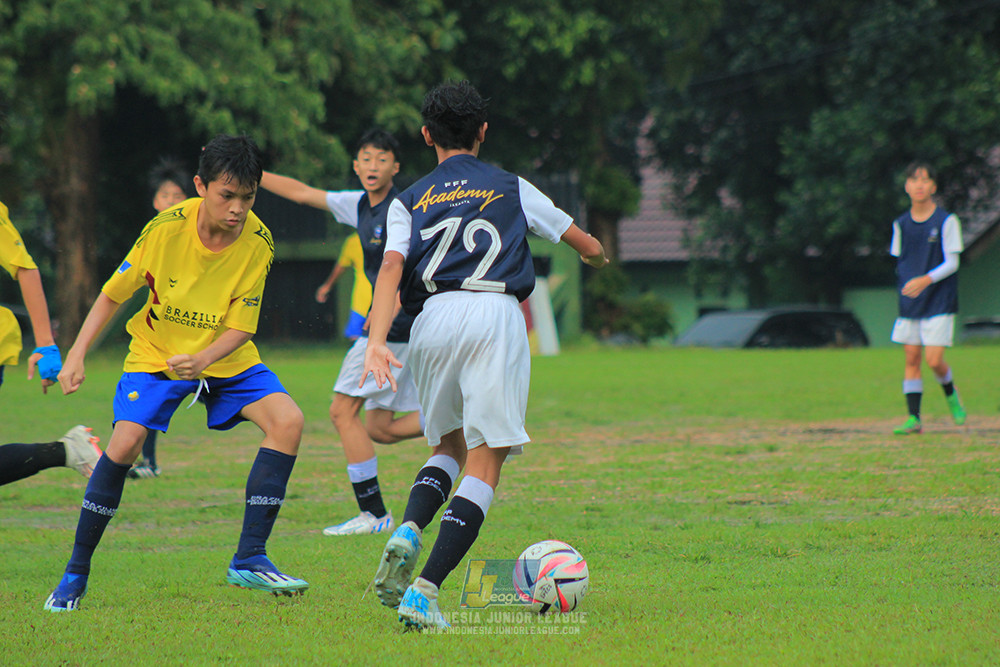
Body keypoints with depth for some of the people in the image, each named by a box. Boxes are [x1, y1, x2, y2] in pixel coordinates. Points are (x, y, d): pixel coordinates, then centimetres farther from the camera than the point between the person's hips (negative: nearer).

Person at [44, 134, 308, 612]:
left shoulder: (258, 243, -18)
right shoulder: (167, 228, -20)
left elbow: (241, 328, -15)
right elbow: (115, 292, -6)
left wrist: (203, 360, -34)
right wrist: (76, 353, -11)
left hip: (226, 359, 2)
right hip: (155, 355, -2)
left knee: (287, 421, -21)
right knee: (125, 442, -24)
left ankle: (249, 559, -15)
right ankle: (76, 573, -7)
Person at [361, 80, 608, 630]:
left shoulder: (409, 201, 20)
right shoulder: (512, 189, 20)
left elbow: (391, 267, 1)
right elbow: (590, 248, 28)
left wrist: (376, 341, -10)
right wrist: (594, 254, 53)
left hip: (432, 317, 3)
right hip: (495, 314, -3)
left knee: (448, 447, 23)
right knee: (483, 464, -4)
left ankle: (408, 532, -8)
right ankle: (425, 590, -20)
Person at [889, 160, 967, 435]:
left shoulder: (947, 221, -7)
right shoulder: (901, 224, 6)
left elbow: (952, 263, -10)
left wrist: (926, 280, -23)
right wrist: (905, 289, 13)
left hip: (939, 302, -4)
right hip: (909, 304, 4)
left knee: (934, 360, -10)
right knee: (911, 359, 0)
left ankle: (951, 395, 21)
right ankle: (913, 418, 5)